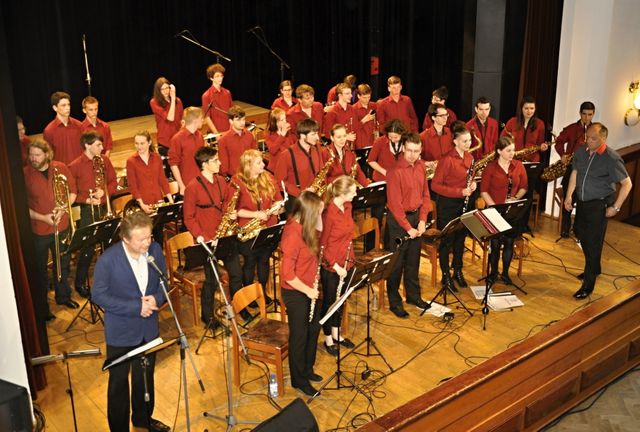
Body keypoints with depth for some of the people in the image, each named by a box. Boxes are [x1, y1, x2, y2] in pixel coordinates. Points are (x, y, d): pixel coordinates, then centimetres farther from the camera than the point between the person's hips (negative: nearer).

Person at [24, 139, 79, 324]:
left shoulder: (61, 168, -5)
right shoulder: (24, 174, -14)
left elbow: (72, 191, 4)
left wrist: (63, 208, -13)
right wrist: (42, 217, -20)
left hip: (62, 227, 3)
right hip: (38, 230, -3)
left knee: (63, 265, 20)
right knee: (40, 270, 9)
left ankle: (63, 296, 41)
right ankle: (41, 308, 21)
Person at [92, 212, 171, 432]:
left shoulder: (155, 250, -11)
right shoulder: (108, 260, -24)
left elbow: (163, 280, 2)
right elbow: (99, 295, -18)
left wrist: (156, 298, -20)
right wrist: (135, 307, -24)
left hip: (149, 328, 5)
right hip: (120, 331, -4)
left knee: (146, 376, 23)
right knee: (119, 381, 13)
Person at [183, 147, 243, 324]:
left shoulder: (221, 181, 5)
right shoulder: (193, 187, -13)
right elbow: (189, 217, -9)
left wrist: (233, 213, -4)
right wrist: (199, 236, -18)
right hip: (207, 240, -6)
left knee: (236, 274, 11)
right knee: (212, 280, 4)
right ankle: (207, 315, 24)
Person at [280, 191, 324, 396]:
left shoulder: (305, 227, -3)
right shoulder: (293, 234, -29)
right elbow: (288, 274, -27)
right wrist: (308, 290, -16)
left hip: (310, 289, 9)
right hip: (295, 293, -9)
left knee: (313, 329, 23)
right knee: (299, 335, 8)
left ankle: (307, 369, 44)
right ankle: (299, 380, 28)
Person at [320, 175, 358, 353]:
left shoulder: (347, 206, -2)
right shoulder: (328, 212, -24)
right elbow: (322, 244, -18)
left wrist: (350, 257, 6)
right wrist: (335, 266, -17)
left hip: (346, 263, 7)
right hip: (330, 266, -7)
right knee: (329, 301, 10)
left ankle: (336, 334, 38)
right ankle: (328, 339, 28)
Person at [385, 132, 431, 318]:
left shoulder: (421, 166, 3)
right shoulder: (396, 172, -19)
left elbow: (425, 194, 9)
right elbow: (395, 205, -19)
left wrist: (422, 220, -1)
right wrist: (408, 228, -17)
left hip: (416, 216, 7)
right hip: (398, 219, -6)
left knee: (413, 259, 17)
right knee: (397, 262, 3)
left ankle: (413, 295, 31)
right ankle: (394, 302, 14)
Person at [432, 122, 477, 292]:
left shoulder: (469, 157, 3)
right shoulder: (447, 159, -19)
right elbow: (435, 185, -19)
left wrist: (473, 184, -5)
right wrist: (460, 191, -23)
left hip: (464, 203, 7)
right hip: (448, 205, -7)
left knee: (460, 239, 17)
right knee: (447, 241, 5)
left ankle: (458, 271, 33)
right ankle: (446, 277, 18)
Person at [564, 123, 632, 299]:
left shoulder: (612, 158, -18)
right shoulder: (581, 152, -1)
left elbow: (627, 183, -14)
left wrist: (616, 207, -14)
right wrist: (569, 195, 5)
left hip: (599, 205, -6)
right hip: (582, 202, 7)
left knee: (593, 244, -3)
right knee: (582, 236, 20)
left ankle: (588, 284, 6)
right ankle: (594, 268, 44)